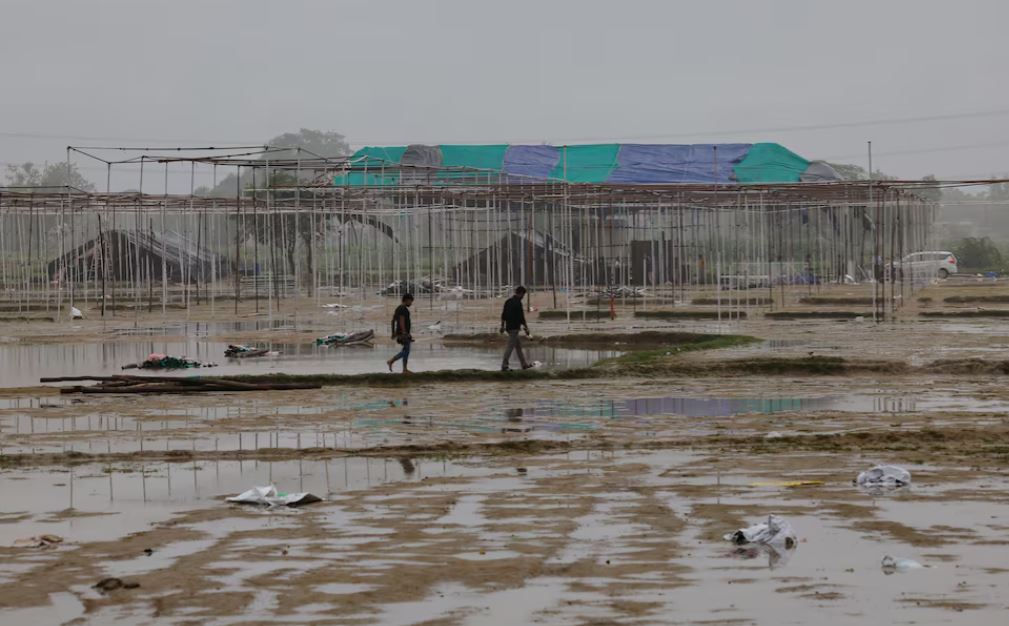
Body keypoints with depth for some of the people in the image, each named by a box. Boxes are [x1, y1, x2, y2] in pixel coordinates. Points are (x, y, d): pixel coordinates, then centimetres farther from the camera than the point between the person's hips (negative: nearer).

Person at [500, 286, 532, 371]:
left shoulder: (508, 301, 10)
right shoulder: (518, 303, -16)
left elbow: (503, 314, 15)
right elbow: (521, 317, -16)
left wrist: (502, 326, 21)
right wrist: (526, 328, -8)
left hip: (508, 327, 9)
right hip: (514, 328, -9)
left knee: (518, 345, 16)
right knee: (510, 347, -6)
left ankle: (524, 364, 22)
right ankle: (504, 366, -6)